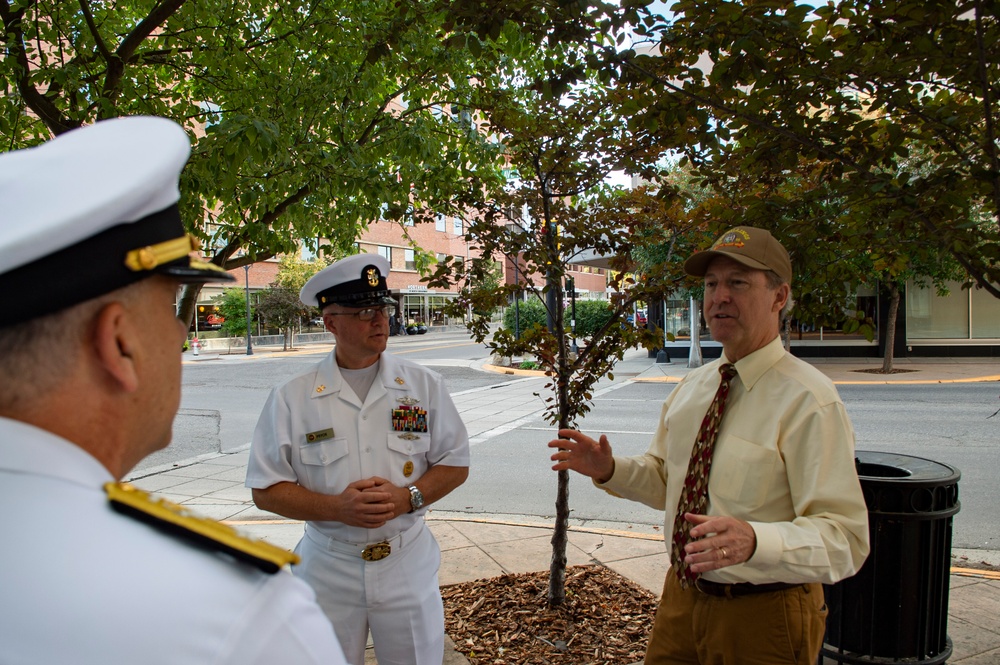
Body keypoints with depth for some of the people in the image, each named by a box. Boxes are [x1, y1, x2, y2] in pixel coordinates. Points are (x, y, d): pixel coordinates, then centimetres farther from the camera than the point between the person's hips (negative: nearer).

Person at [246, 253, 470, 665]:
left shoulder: (423, 385, -2)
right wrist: (337, 507, -20)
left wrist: (406, 497, -16)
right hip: (328, 569, -1)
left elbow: (455, 464, 2)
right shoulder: (292, 398, -6)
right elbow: (265, 490, -5)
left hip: (408, 564, 1)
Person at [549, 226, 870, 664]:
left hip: (762, 619, -5)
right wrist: (610, 470, -6)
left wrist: (753, 541, -40)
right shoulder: (691, 387, 3)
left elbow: (844, 539, -23)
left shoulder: (809, 401, -19)